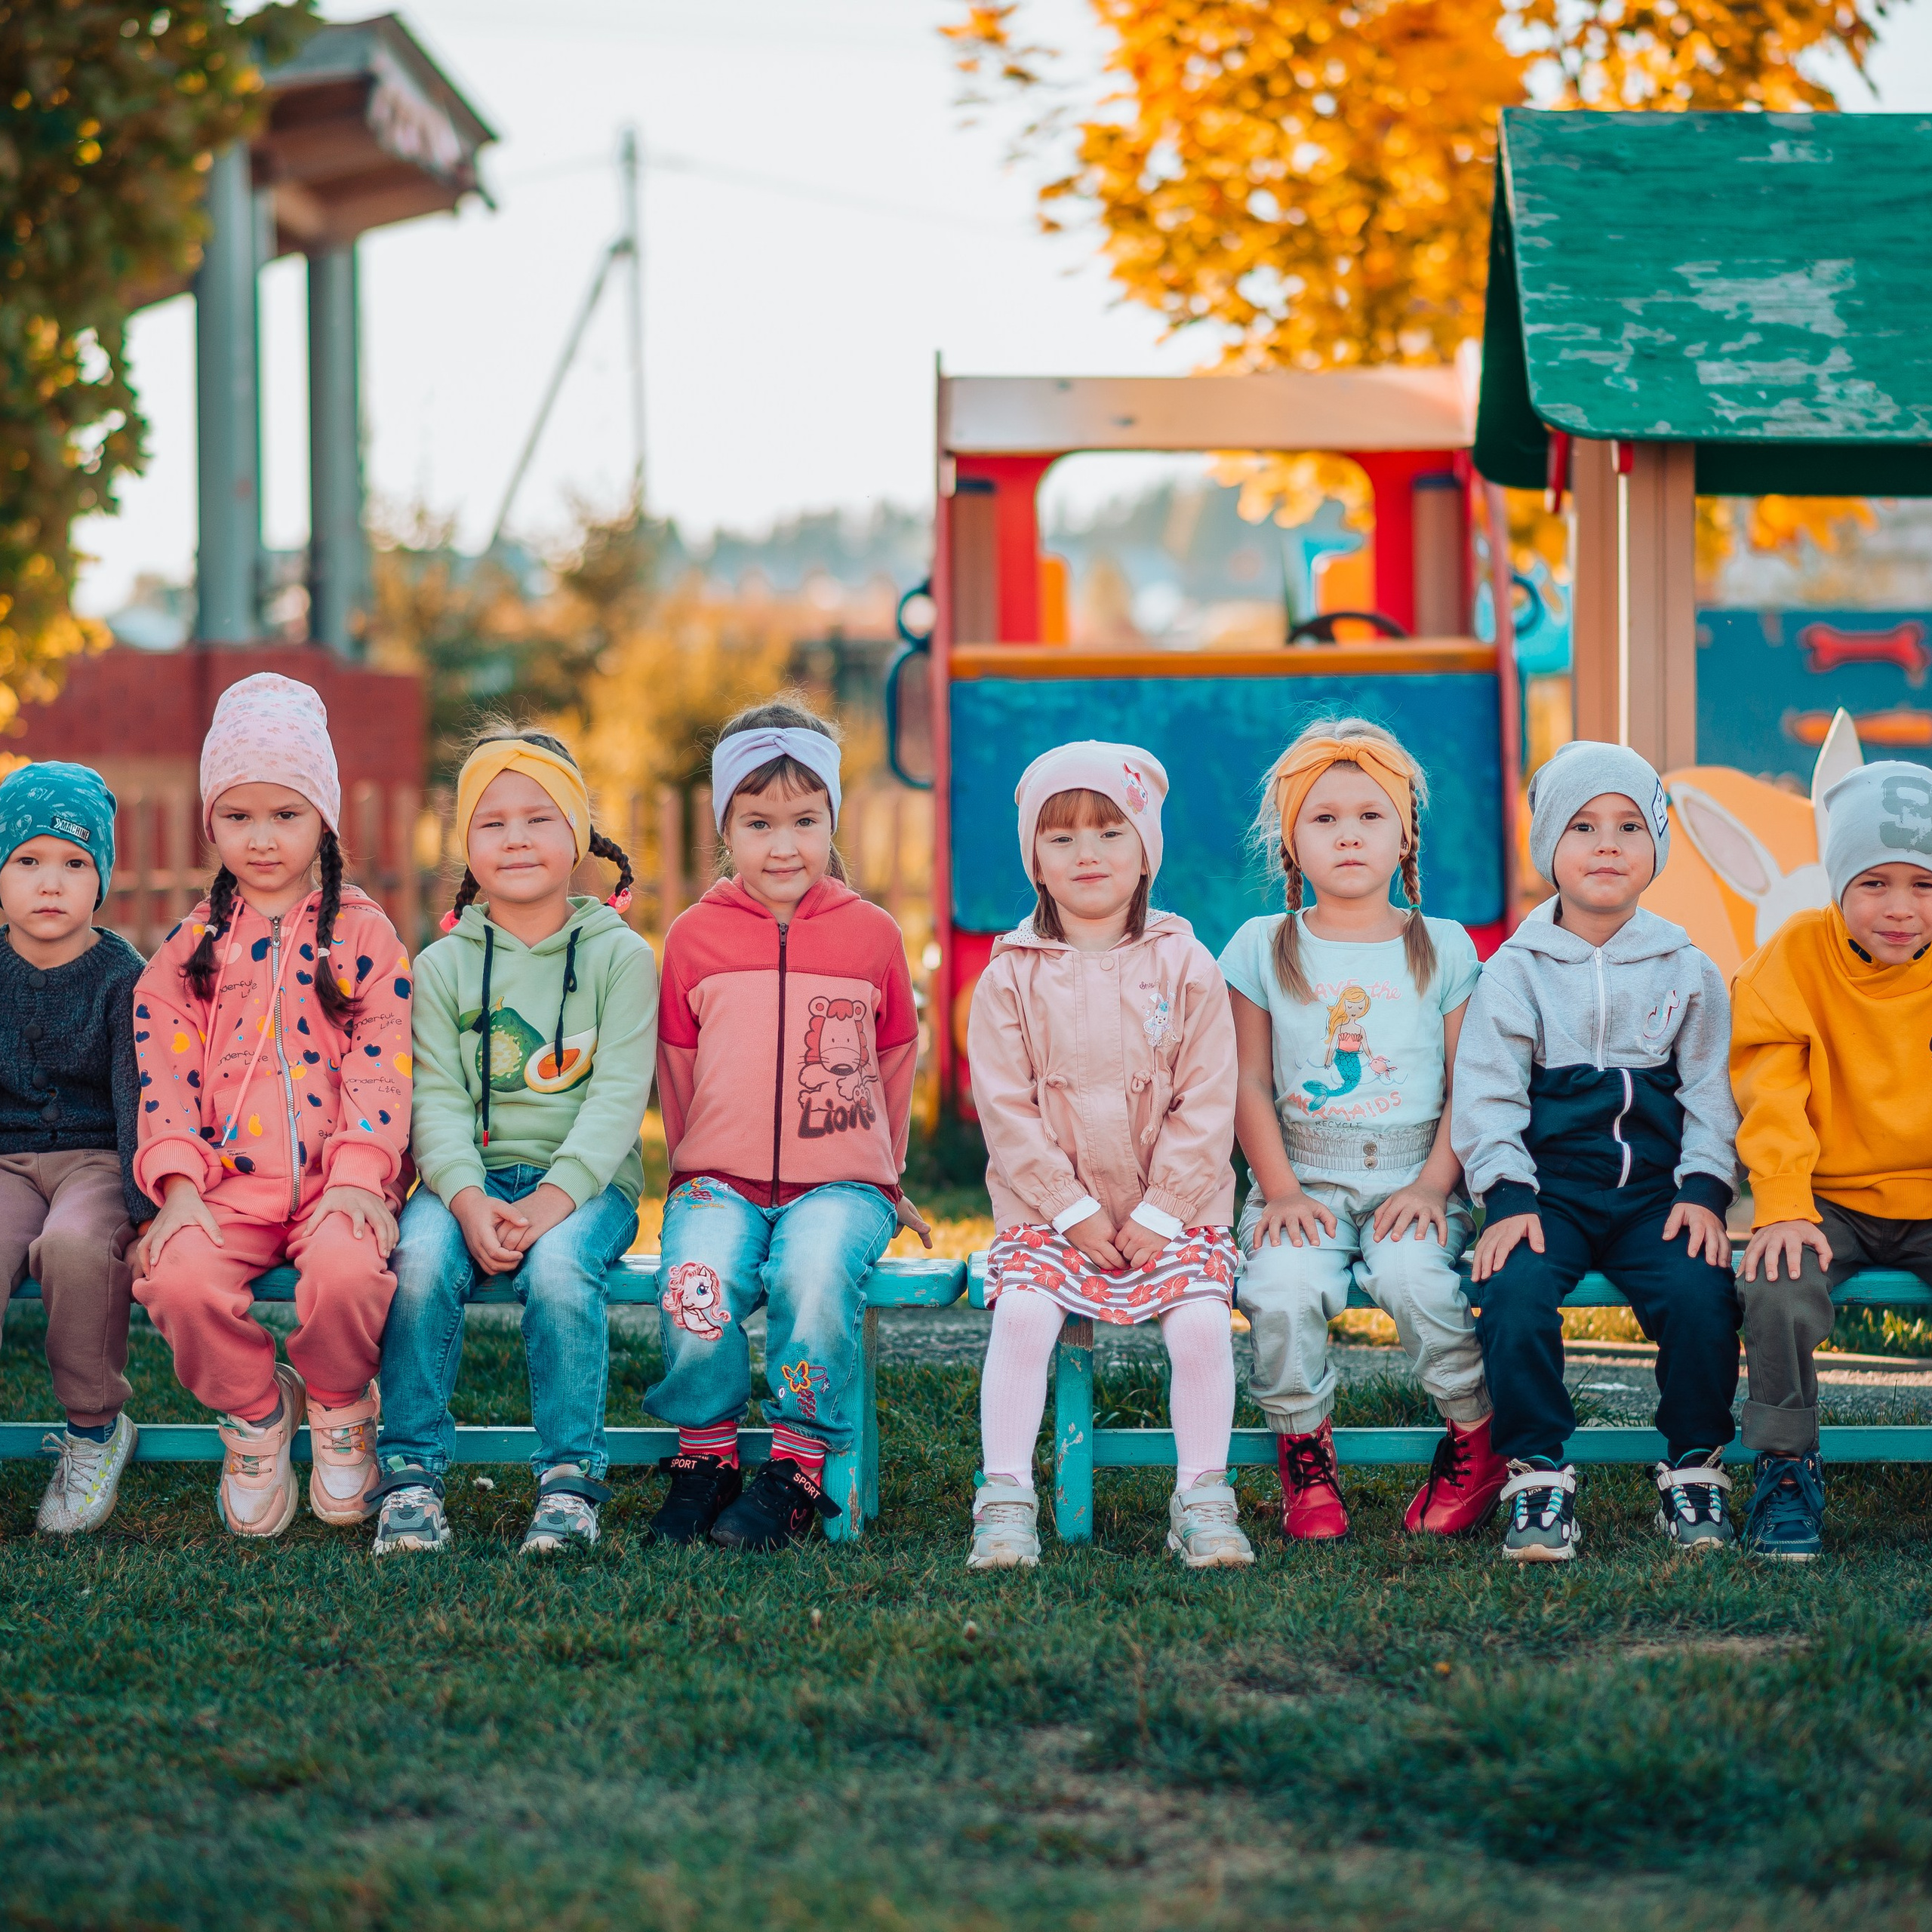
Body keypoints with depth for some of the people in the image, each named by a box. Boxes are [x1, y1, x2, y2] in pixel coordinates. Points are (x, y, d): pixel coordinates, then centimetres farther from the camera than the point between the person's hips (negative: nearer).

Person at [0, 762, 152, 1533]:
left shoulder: (122, 977, -1)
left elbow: (136, 1097, -7)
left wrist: (144, 1210, -18)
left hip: (96, 1158, -2)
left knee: (74, 1244, -36)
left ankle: (94, 1428, -13)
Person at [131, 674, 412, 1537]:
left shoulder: (364, 934, 8)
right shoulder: (188, 948, 12)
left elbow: (381, 1071, 0)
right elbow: (163, 1077, 5)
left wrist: (357, 1176, -15)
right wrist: (178, 1187, -10)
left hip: (337, 1175, -2)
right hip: (227, 1178, 2)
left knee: (347, 1268, -34)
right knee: (179, 1276, -30)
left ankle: (338, 1403, 1)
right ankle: (254, 1413, 2)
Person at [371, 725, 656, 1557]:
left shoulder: (619, 956, 4)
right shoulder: (442, 965, 10)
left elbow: (619, 1095, -5)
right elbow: (437, 1099, 0)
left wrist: (554, 1198, -19)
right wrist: (469, 1199, -19)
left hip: (586, 1181, -2)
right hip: (472, 1177, 2)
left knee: (557, 1268, -33)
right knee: (420, 1261, -29)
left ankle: (569, 1480, -23)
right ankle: (411, 1476, -20)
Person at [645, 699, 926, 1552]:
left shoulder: (870, 935, 8)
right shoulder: (693, 937, 8)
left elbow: (895, 1058, 21)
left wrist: (880, 1177, 26)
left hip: (841, 1180, -1)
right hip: (719, 1179, 1)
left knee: (814, 1271, -34)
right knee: (698, 1280, -31)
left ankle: (797, 1466, -19)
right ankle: (704, 1454, -9)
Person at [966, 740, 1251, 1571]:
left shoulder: (1184, 966, 2)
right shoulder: (1011, 976, 2)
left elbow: (1207, 1105, -2)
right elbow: (1007, 1109, -3)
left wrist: (1160, 1213, -10)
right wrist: (1072, 1210, -11)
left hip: (1171, 1206, 0)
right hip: (1049, 1206, 0)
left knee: (1201, 1323, -22)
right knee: (1022, 1316, -24)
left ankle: (1202, 1500, -10)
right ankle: (1005, 1503, -18)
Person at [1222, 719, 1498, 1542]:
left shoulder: (1443, 948, 8)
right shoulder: (1263, 949, 8)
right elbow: (1250, 1084, 5)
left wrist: (1434, 1185, -8)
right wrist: (1280, 1190, -8)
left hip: (1413, 1175, 0)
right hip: (1302, 1177, 1)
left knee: (1413, 1276, -32)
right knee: (1283, 1288, -30)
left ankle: (1478, 1442, -7)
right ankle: (1304, 1455, -6)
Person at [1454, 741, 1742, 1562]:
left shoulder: (1686, 972, 10)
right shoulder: (1513, 973, 5)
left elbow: (1709, 1093, 9)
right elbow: (1487, 1098, 0)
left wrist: (1703, 1191, -5)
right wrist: (1507, 1199, -13)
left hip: (1656, 1189, 1)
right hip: (1548, 1186, -1)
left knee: (1700, 1294, -27)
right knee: (1513, 1293, -30)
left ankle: (1693, 1471, -8)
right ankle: (1538, 1476, -16)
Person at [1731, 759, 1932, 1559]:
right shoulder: (1798, 954, -4)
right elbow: (1770, 1092, -7)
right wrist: (1783, 1206, -18)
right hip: (1832, 1201, -1)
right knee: (1776, 1289, -31)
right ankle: (1786, 1467, -9)